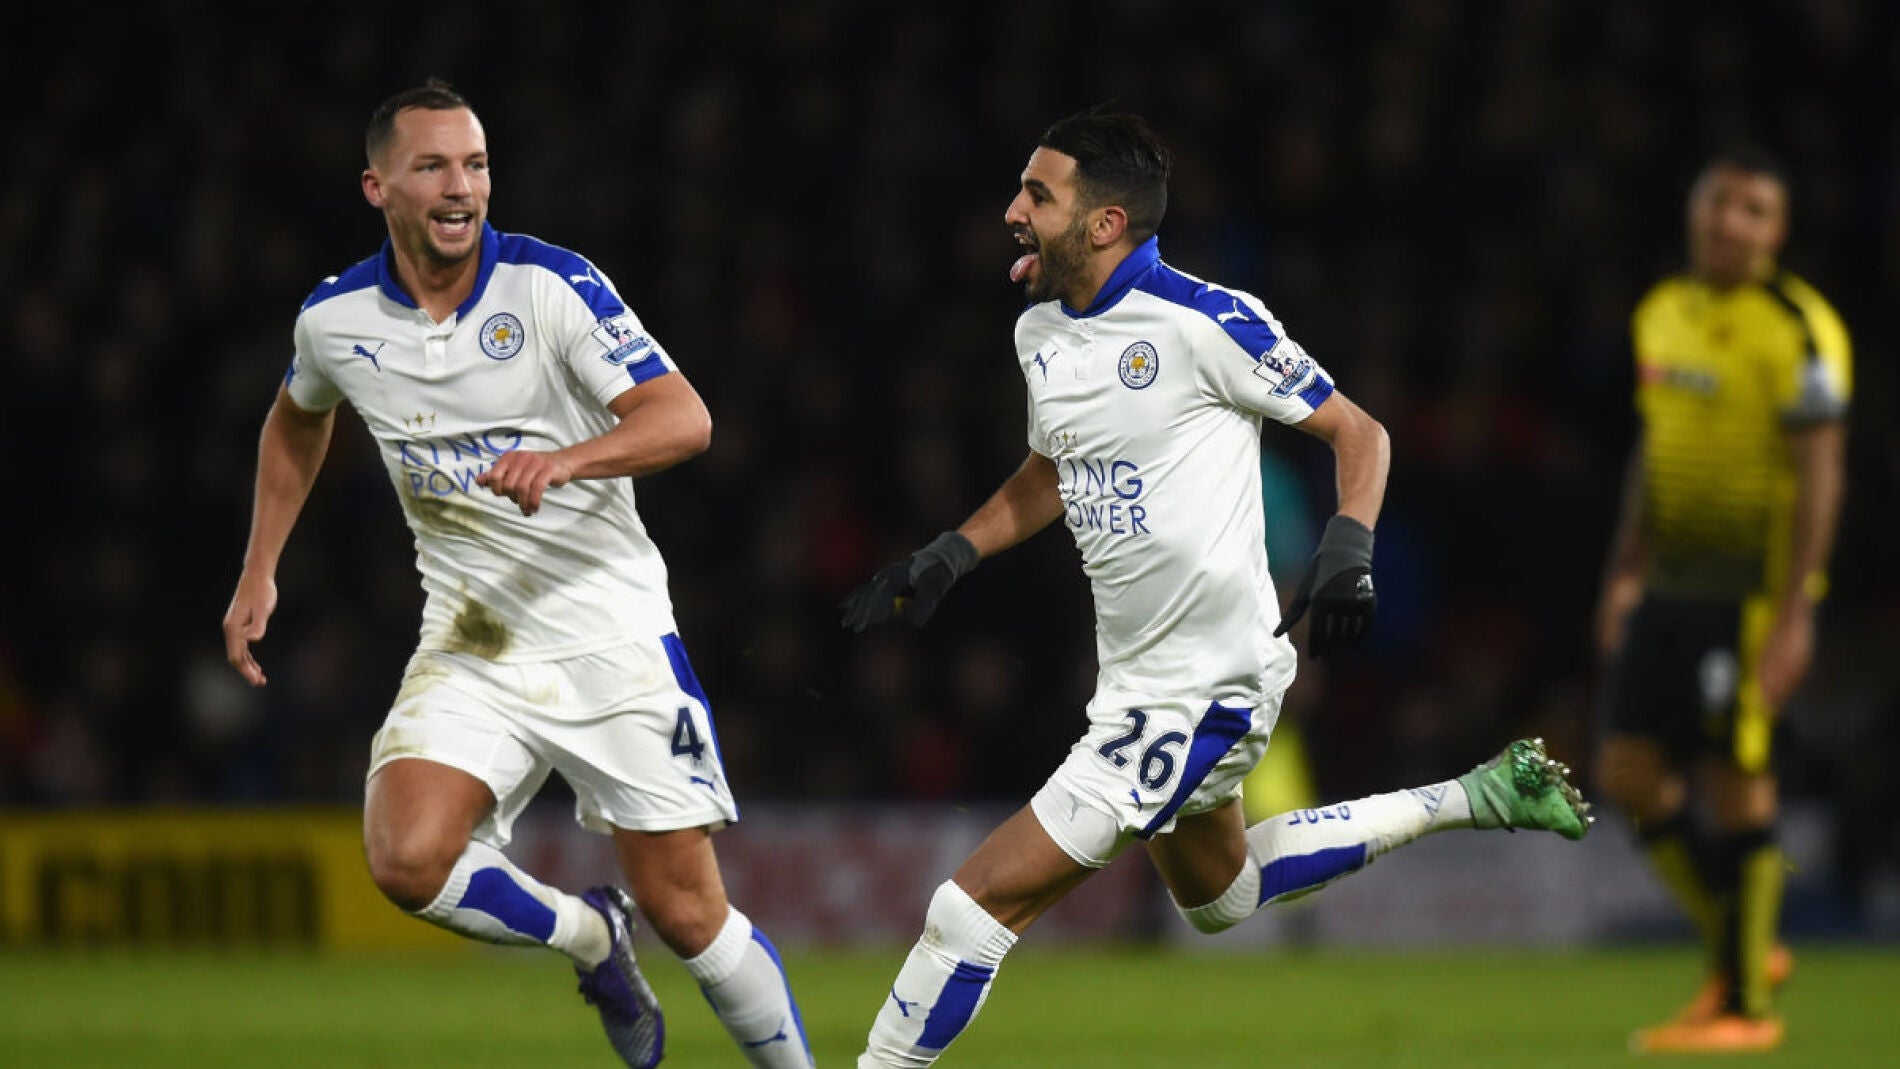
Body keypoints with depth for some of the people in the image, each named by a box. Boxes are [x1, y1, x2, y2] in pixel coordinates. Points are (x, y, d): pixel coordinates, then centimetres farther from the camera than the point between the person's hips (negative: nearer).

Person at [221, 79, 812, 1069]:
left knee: (686, 915, -3)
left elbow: (684, 419, -19)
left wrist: (568, 460, -36)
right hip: (471, 647, 3)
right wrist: (259, 573, 19)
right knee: (408, 861, -21)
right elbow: (298, 418, 23)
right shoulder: (336, 318, -1)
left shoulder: (551, 284, -13)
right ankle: (590, 939, 8)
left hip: (612, 639, -3)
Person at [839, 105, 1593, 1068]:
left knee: (977, 906, -12)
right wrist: (947, 556, 10)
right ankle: (1471, 799, 35)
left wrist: (1348, 546, -25)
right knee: (1217, 894, 30)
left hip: (1202, 689, -10)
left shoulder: (1203, 322, -19)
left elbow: (1357, 432, -9)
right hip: (1134, 682, 10)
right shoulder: (1040, 331, 5)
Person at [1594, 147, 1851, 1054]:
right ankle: (1738, 946, 20)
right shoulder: (1664, 314, 11)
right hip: (1672, 587, 8)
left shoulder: (1796, 332, -13)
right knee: (1630, 774, 4)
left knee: (1735, 778, -5)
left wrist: (1793, 615, -20)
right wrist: (1626, 574, 20)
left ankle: (1745, 1004, 4)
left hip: (1752, 593, -8)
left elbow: (1820, 476, -16)